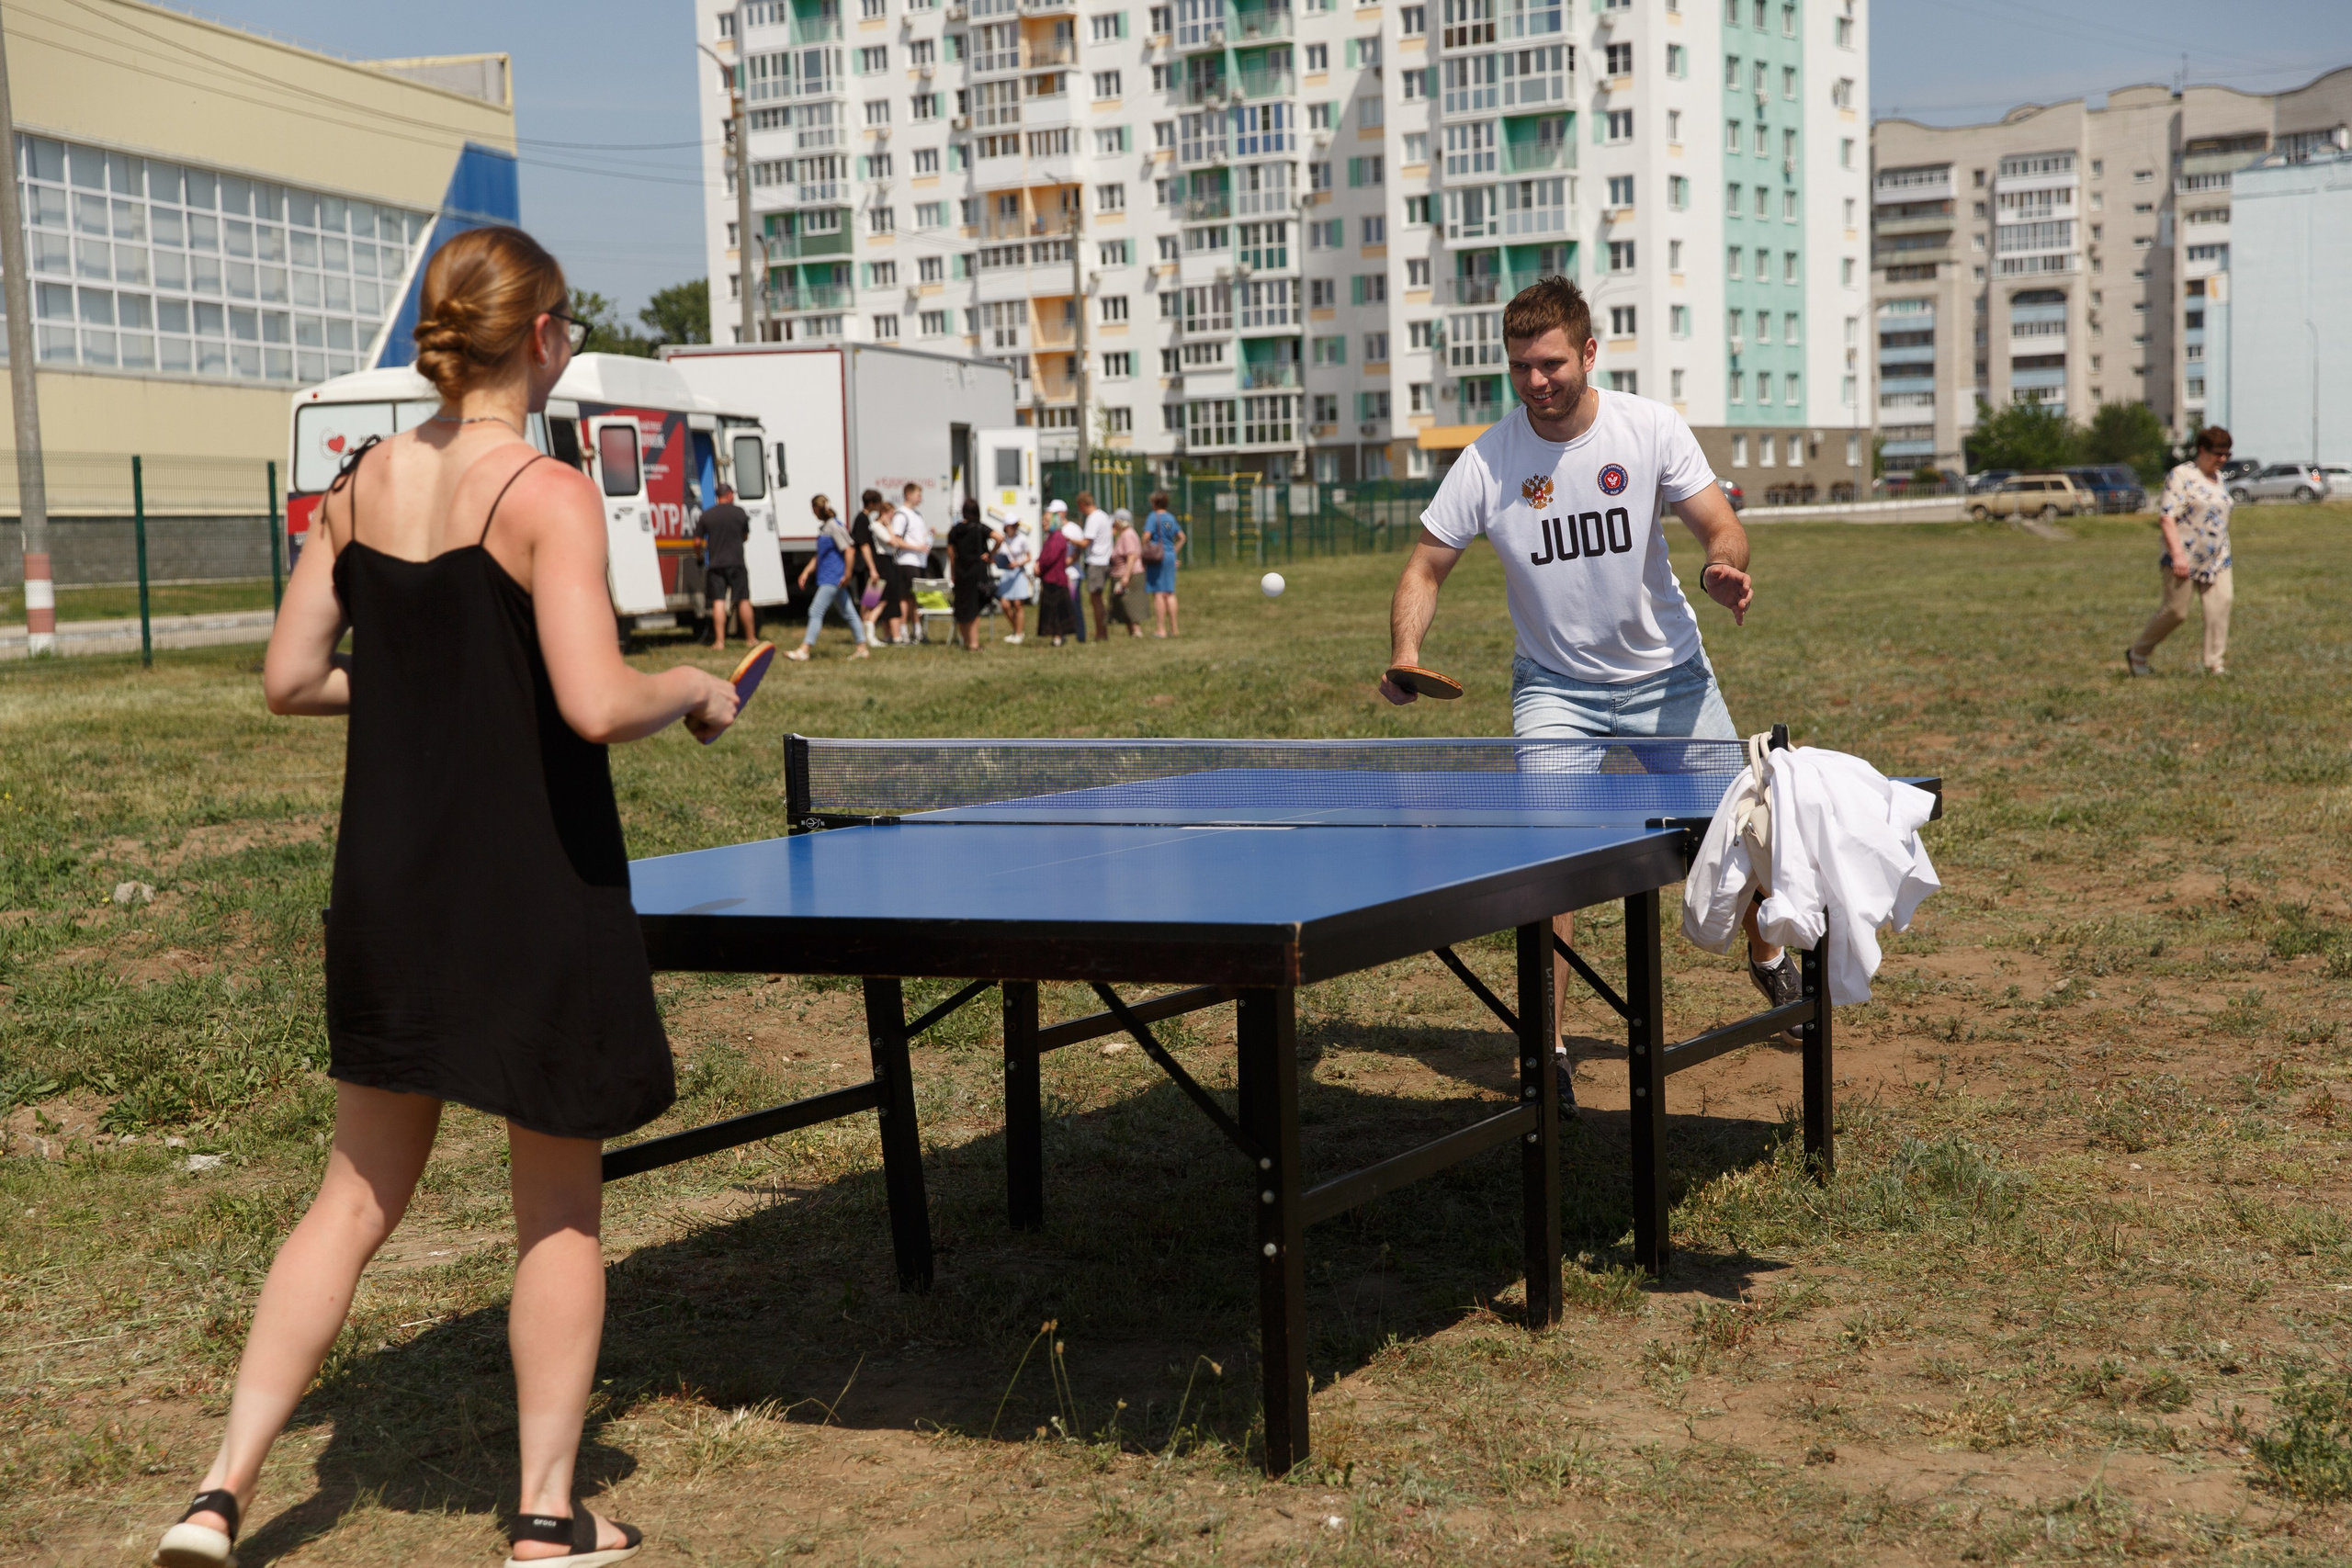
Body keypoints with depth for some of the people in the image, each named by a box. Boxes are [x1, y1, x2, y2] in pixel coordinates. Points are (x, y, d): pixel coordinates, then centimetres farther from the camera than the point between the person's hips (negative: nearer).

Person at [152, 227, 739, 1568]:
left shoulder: (363, 482, 4)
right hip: (537, 894, -6)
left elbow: (291, 676, 8)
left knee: (359, 1198, 18)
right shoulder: (549, 495, -16)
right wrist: (695, 688, -6)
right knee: (561, 1209, 11)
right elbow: (596, 704, -26)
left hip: (388, 885, 6)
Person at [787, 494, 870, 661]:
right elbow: (818, 556, 24)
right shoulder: (823, 527, 17)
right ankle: (862, 649, 17)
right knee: (849, 613, 12)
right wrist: (806, 572, 17)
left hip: (832, 579, -10)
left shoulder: (834, 526, -13)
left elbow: (848, 550, -18)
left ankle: (804, 650, -13)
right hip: (829, 578, 10)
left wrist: (847, 575, -17)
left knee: (816, 611, -12)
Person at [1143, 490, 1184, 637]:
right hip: (1170, 557, 6)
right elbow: (1182, 537, 16)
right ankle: (1173, 628, 14)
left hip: (1157, 559, -6)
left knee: (1158, 594, -3)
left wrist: (1145, 553, -10)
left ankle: (1160, 629, -3)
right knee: (1170, 593, 11)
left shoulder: (1153, 517, -10)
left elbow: (1146, 536, -22)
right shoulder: (1171, 517, 10)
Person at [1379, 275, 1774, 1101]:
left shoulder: (1651, 428, -12)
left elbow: (1720, 526, -7)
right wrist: (1406, 653, -25)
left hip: (1667, 672, 1)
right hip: (1556, 685, -1)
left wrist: (1725, 568, -31)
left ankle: (1767, 953, 41)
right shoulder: (1488, 461, -14)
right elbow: (1425, 567, -8)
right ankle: (1546, 1043, -6)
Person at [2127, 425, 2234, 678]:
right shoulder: (2181, 476, -10)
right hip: (2184, 561, -7)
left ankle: (2216, 664, -6)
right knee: (2174, 611, -2)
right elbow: (2166, 517, -18)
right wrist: (2177, 555, -24)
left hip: (2217, 561, 7)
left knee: (2220, 606, -9)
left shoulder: (2217, 477, 15)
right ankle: (2137, 654, 17)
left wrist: (2223, 552, 26)